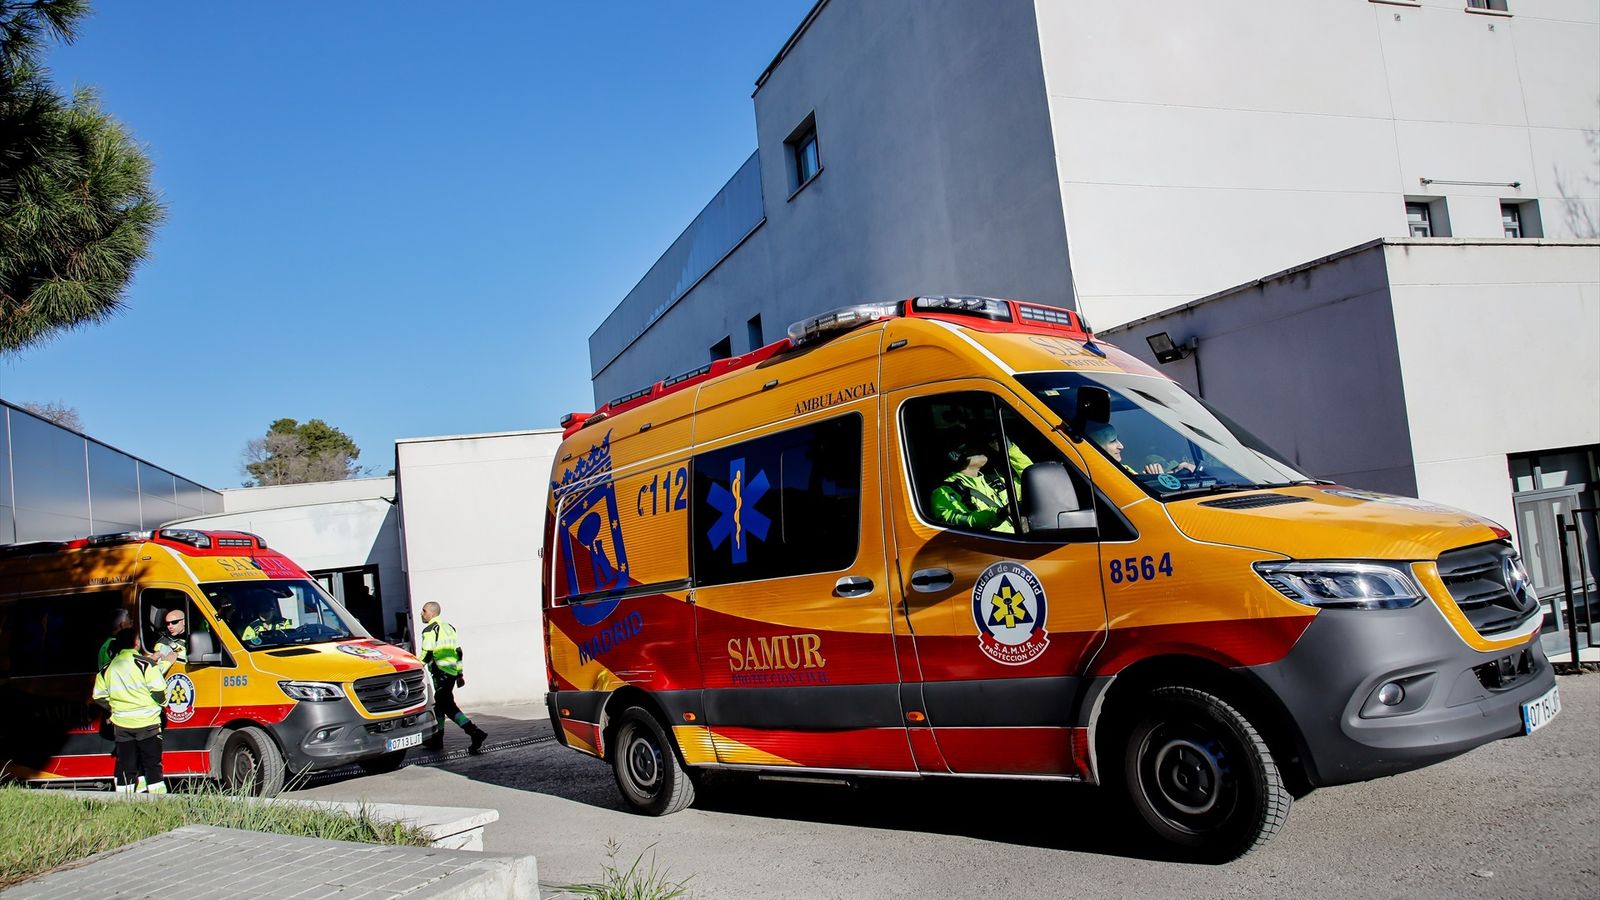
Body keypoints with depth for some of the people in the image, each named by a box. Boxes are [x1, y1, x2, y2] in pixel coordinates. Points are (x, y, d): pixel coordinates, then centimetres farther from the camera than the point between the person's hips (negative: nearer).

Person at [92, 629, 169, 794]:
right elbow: (158, 691, -13)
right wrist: (162, 702, 8)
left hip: (121, 724, 5)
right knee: (152, 764, 1)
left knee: (125, 764, 12)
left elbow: (99, 697, 10)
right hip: (146, 722, -4)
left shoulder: (107, 669, 6)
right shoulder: (146, 664, -12)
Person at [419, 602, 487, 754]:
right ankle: (437, 739, 26)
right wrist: (460, 674, 21)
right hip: (452, 671, 9)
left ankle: (475, 732, -23)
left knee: (448, 706, -11)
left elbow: (427, 654, -15)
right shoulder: (448, 627, 19)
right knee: (440, 704, 19)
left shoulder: (430, 630, -7)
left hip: (441, 672, -9)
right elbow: (458, 651, 19)